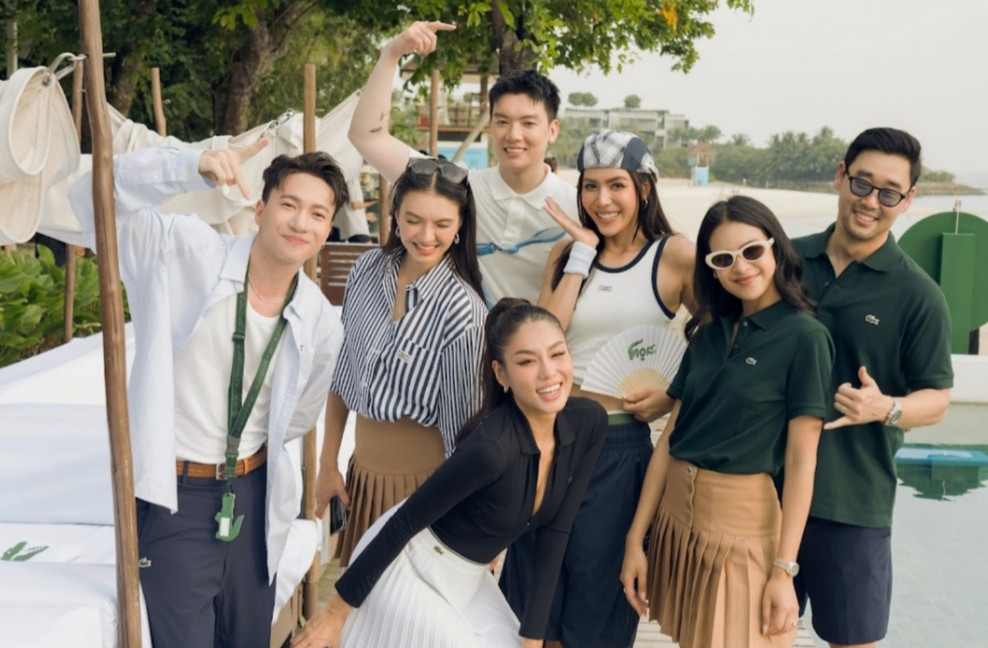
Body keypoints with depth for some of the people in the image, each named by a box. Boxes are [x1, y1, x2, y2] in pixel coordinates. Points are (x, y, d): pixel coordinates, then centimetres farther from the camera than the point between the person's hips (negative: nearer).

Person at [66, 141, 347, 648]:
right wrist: (194, 168, -31)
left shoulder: (321, 325, -1)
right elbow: (92, 196, -21)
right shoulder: (185, 251, -11)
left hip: (254, 496, 4)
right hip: (172, 496, -4)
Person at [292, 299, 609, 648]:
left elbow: (555, 531, -6)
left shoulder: (588, 423, -13)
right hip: (411, 570, -6)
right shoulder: (491, 447, -33)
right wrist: (336, 611, -17)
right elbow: (403, 523, -24)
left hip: (467, 580, 6)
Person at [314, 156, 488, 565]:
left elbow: (461, 422, -13)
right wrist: (328, 465, 9)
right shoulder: (368, 270, -3)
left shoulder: (461, 308, -19)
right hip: (362, 473, 5)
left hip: (423, 483, -5)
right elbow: (342, 375, 7)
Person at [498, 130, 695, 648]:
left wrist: (673, 396, -12)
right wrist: (583, 254, -8)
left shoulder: (676, 257, -5)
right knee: (533, 592, 14)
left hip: (620, 444, -3)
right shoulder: (566, 252, 6)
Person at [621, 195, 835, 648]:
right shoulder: (709, 331, 8)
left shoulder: (803, 336, -9)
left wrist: (784, 570, -13)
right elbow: (670, 438, 6)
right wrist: (636, 539, 4)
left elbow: (801, 461, -11)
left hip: (743, 520, -5)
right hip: (676, 511, 5)